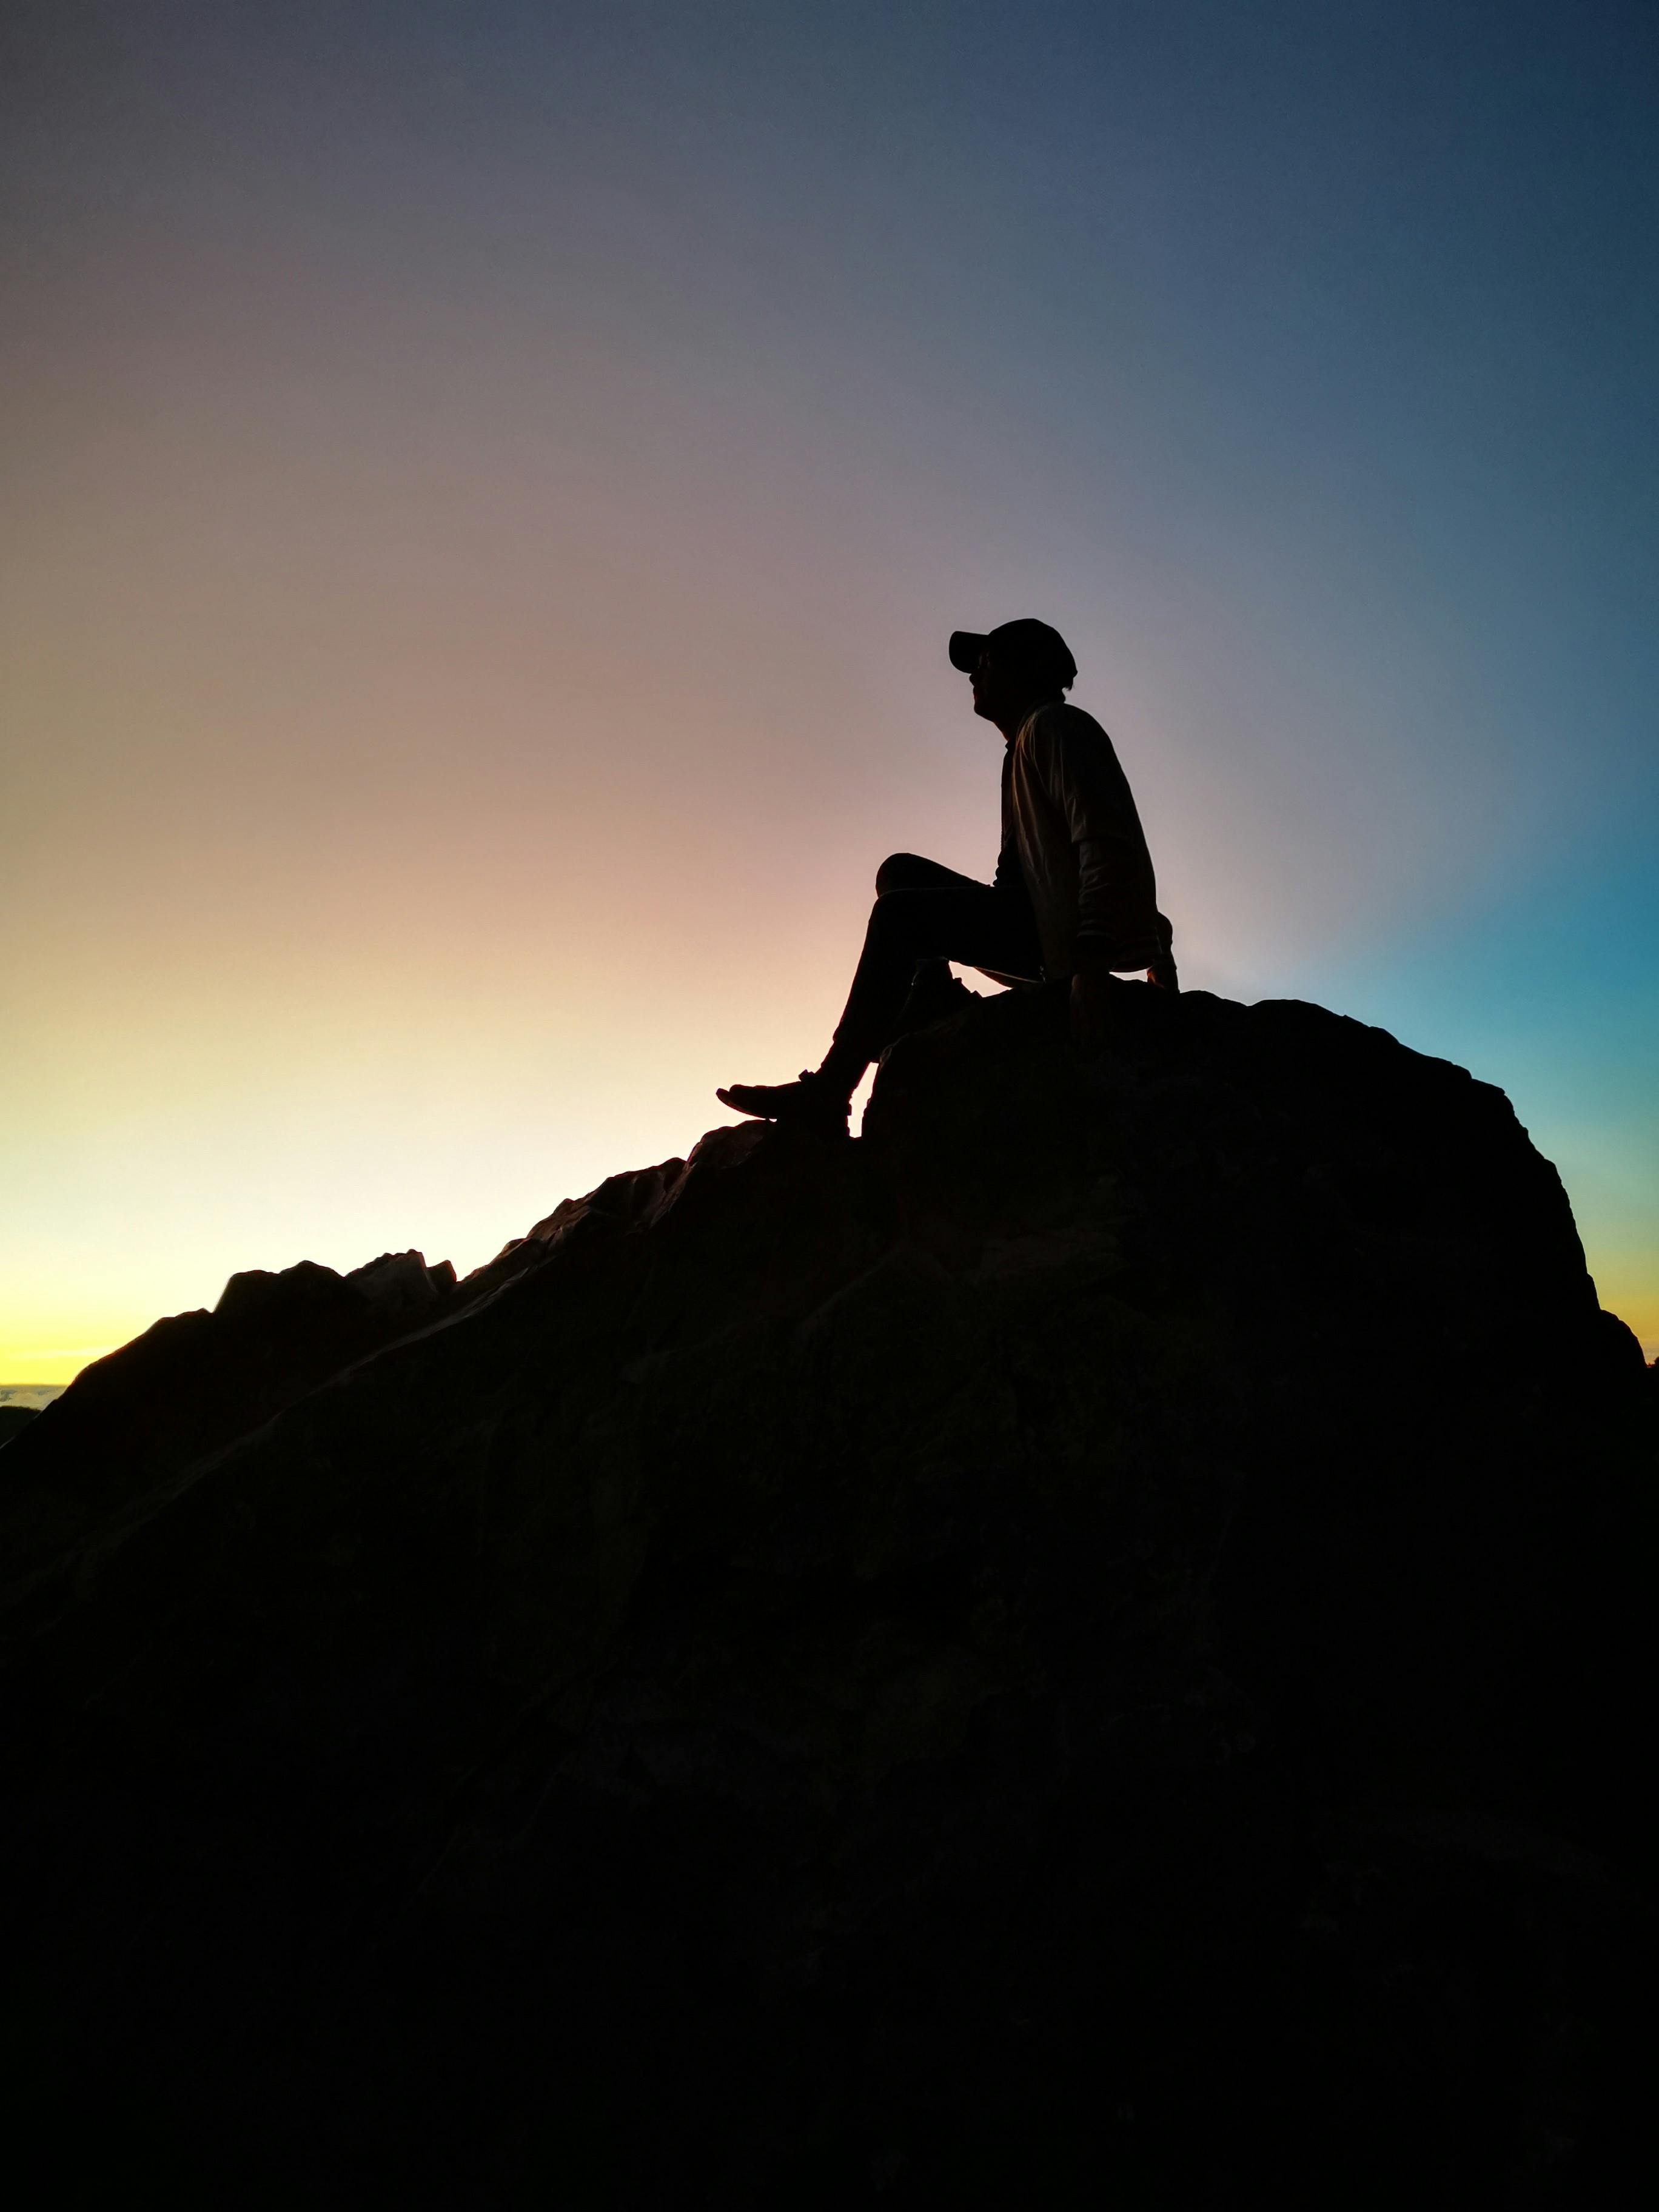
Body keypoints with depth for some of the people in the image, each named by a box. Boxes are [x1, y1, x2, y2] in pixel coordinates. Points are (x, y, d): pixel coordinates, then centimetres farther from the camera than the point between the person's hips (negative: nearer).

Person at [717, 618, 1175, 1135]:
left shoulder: (1055, 727, -4)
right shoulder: (1026, 746, 26)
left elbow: (1109, 846, -19)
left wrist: (1092, 964, -28)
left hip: (1068, 935, -9)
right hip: (1045, 931, 9)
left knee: (900, 914, -20)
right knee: (902, 873, 11)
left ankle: (827, 1095, -23)